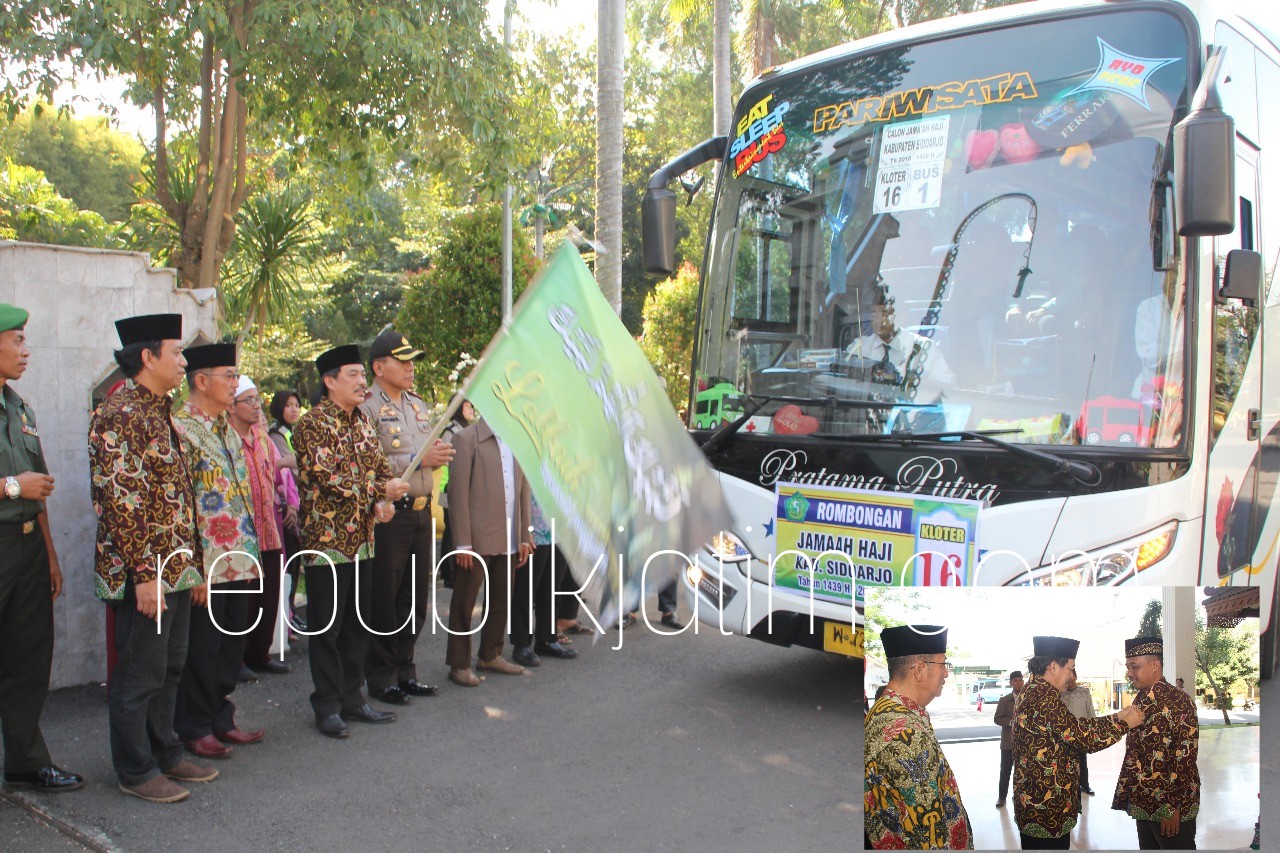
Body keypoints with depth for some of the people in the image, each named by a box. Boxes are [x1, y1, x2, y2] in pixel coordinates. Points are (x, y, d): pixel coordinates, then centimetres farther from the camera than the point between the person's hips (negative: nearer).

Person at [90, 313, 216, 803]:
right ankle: (136, 772, 14)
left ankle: (165, 755, 29)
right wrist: (144, 574, -22)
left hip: (175, 571, 9)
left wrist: (194, 568, 19)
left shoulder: (158, 415, 16)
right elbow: (121, 500, -20)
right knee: (140, 674, 2)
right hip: (143, 574, -9)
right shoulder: (120, 416, -14)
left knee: (169, 669, 17)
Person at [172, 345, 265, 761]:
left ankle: (220, 717, 27)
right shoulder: (180, 428, -12)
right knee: (202, 645, 2)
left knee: (232, 642, 14)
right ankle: (195, 727, 16)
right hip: (205, 559, -8)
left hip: (238, 558, 8)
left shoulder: (228, 429, 16)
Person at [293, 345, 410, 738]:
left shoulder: (362, 421, 13)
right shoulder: (312, 424, -11)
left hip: (362, 540, 8)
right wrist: (381, 491, -17)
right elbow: (328, 477, -20)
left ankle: (353, 700, 24)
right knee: (327, 628, 2)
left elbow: (380, 465, 13)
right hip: (327, 540, -7)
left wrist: (384, 502, -6)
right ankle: (328, 707, 13)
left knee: (357, 626, 14)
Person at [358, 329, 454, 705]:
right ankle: (380, 677, 14)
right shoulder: (367, 408, -9)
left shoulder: (420, 407, 16)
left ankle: (404, 671, 24)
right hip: (388, 514, -7)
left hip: (421, 512, 8)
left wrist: (439, 453, 5)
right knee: (383, 600, 2)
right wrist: (417, 459, -20)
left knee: (416, 599, 12)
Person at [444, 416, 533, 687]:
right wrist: (463, 543, -13)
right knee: (464, 603, 5)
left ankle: (490, 656, 30)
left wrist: (524, 537, 9)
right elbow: (458, 493, -10)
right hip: (478, 539, -6)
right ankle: (459, 664, 15)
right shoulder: (467, 439, -7)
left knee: (501, 601, 15)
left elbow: (523, 491, 13)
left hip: (509, 541, 6)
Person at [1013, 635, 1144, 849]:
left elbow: (1075, 727, 14)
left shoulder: (1032, 692, 11)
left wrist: (1117, 717, 12)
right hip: (1046, 805, -10)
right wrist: (1125, 723, -5)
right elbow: (1083, 737, -18)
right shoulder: (1045, 698, -21)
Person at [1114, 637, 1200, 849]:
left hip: (1172, 807, -8)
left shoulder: (1178, 701, -13)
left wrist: (1174, 806, -18)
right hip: (1143, 804, 8)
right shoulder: (1141, 700, 10)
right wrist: (1127, 797, 12)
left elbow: (1186, 756, -17)